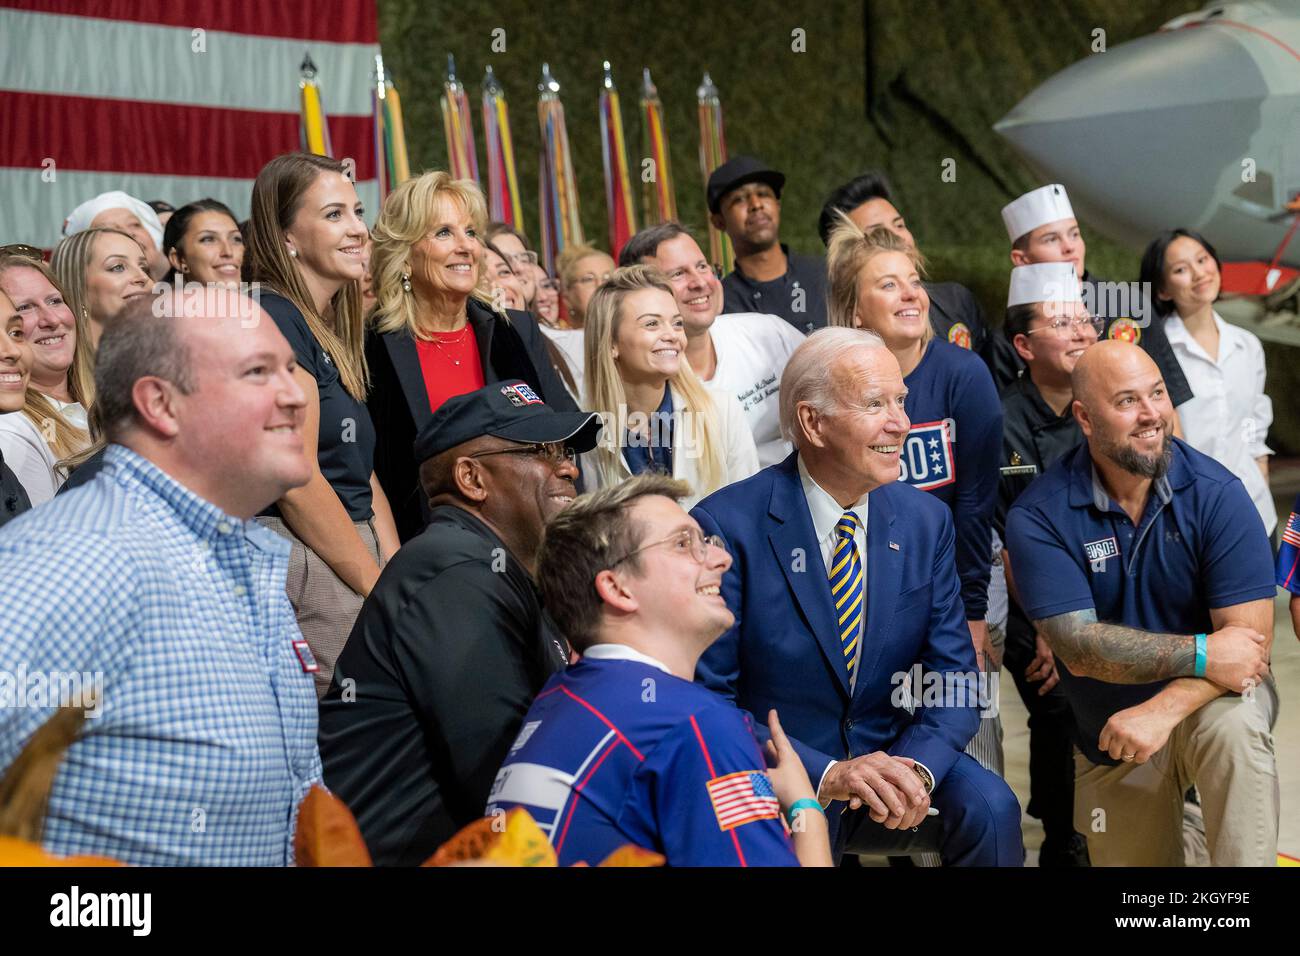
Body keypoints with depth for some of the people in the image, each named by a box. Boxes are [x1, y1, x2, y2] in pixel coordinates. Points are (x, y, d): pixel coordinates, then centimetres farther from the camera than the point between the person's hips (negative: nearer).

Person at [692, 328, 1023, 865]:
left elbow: (953, 676, 2)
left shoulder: (926, 521, 3)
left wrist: (915, 766, -19)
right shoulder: (728, 527, -13)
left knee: (990, 806, -22)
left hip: (889, 757, 4)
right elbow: (706, 698, -14)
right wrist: (825, 774, -25)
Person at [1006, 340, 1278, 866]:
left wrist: (1162, 710, -34)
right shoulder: (1038, 518, -15)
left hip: (1209, 700, -1)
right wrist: (1201, 654, -29)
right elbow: (1079, 648, -22)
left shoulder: (1216, 494, -16)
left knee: (1232, 726, -36)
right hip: (1110, 739, 2)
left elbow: (1250, 639, -21)